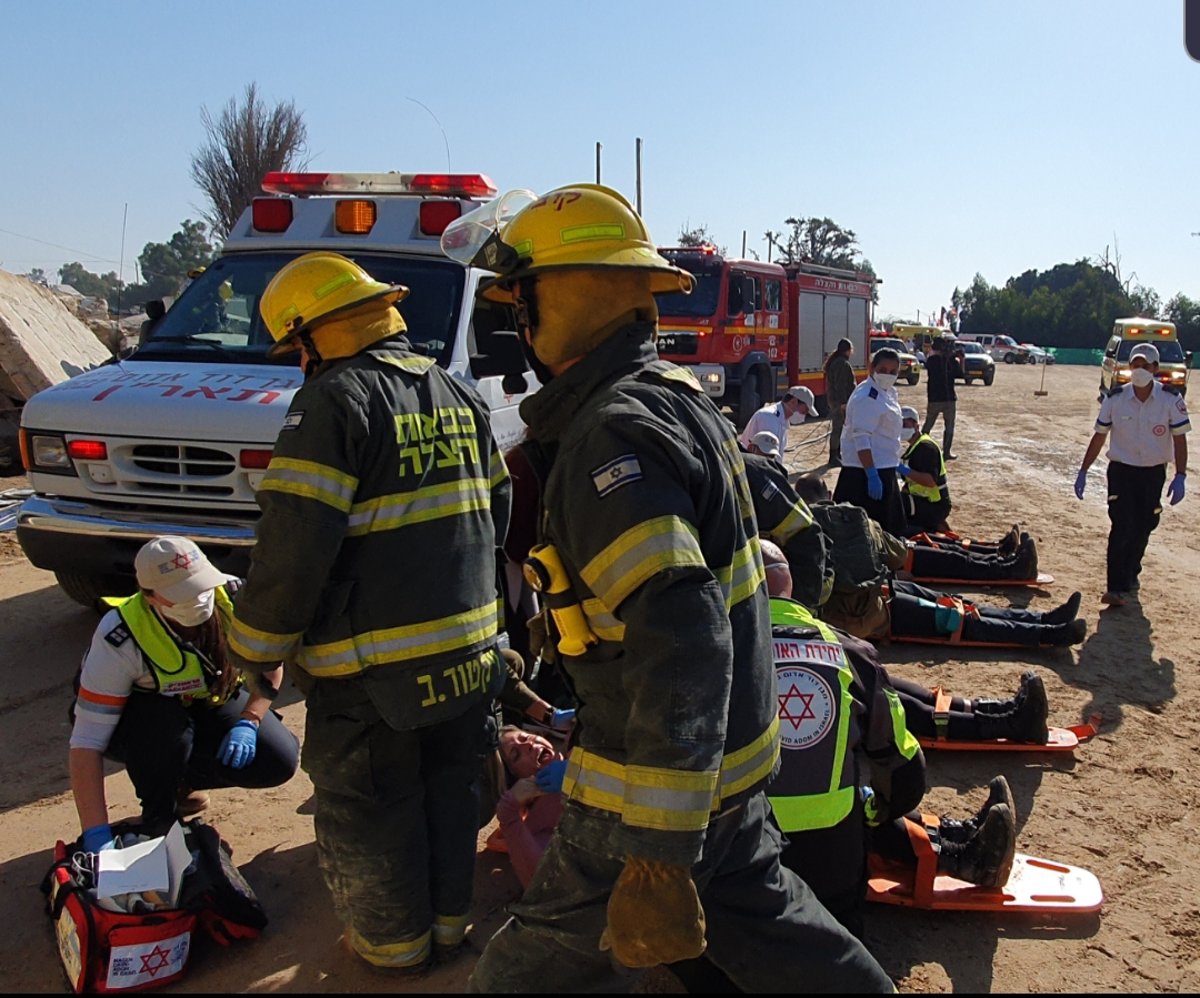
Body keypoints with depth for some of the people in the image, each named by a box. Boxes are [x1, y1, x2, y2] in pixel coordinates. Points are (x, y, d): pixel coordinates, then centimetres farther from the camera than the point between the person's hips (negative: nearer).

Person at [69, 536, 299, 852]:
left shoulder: (234, 598, -26)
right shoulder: (120, 639, -35)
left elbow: (270, 664, -7)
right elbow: (87, 743, -33)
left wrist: (248, 722, -23)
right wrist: (97, 836, -38)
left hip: (206, 706, 4)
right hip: (134, 716, -3)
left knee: (280, 760, -17)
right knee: (165, 728, -39)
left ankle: (179, 782, 10)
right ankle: (158, 829, -8)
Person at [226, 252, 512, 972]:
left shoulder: (336, 400, -16)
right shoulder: (458, 394, 9)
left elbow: (294, 543, -20)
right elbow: (497, 511, 16)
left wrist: (255, 646, -7)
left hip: (376, 666, -7)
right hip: (469, 648, 8)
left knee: (367, 807, 12)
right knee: (449, 785, 22)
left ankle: (393, 939, 28)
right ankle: (449, 918, 38)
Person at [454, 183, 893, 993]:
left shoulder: (614, 434, -25)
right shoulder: (677, 393, 6)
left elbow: (679, 643, -33)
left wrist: (659, 852, -33)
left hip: (665, 775, -9)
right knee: (758, 911, 28)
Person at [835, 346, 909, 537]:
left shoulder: (888, 392, 12)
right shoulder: (866, 397, -19)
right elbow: (861, 439, -25)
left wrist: (896, 465, 24)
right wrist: (872, 475, -29)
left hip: (884, 468, 10)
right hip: (867, 470, -10)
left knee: (892, 526, 17)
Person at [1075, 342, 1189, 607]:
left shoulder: (1171, 400, -9)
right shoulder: (1115, 399, -7)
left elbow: (1179, 439, -5)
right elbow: (1099, 436, 2)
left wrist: (1180, 476, -13)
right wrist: (1083, 471, 1)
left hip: (1153, 473, 1)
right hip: (1121, 470, -1)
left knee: (1143, 528, 10)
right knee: (1122, 527, -10)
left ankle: (1131, 573, 32)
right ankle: (1117, 587, -9)